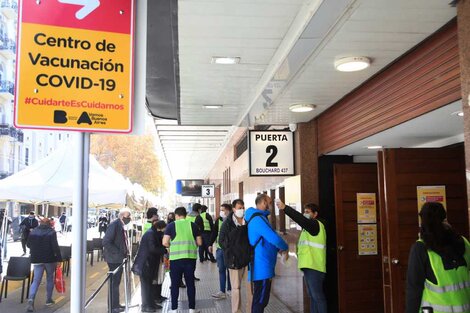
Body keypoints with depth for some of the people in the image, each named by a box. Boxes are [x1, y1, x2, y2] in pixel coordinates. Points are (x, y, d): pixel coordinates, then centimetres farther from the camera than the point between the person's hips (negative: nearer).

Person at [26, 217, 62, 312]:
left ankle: (31, 299, -17)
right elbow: (55, 246, -15)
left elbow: (28, 245, 13)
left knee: (36, 280, 2)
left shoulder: (33, 232, 3)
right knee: (50, 278, 13)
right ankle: (49, 299, 20)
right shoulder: (51, 232, -10)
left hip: (37, 260, 3)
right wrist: (59, 258, -11)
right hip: (50, 259, -3)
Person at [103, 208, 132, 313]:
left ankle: (116, 304, 25)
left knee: (116, 282, 16)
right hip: (114, 259, -9)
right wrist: (118, 253, -21)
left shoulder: (122, 226, 12)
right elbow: (106, 242, -22)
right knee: (114, 282, -3)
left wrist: (126, 252, 8)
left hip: (119, 258, 9)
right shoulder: (114, 225, -16)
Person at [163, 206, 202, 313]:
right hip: (190, 257, 2)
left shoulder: (171, 225, 1)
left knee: (175, 284, 10)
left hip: (175, 258, -2)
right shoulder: (193, 225, 7)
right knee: (190, 283, 11)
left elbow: (165, 243, -5)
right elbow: (199, 242, 7)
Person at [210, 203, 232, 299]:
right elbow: (214, 233, 9)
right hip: (220, 248, 4)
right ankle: (222, 291, 8)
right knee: (221, 270, 5)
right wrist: (211, 244, 6)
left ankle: (230, 289, 19)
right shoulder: (218, 220, 4)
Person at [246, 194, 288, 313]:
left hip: (262, 266, 10)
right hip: (262, 267, -10)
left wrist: (279, 249, 8)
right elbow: (274, 238, -24)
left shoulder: (258, 218, 15)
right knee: (260, 300, -3)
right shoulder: (258, 219, -19)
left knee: (261, 299, 17)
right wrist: (285, 248, -5)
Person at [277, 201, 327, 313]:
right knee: (313, 296, 12)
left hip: (314, 267, -10)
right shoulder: (309, 227, 23)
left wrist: (285, 208, -31)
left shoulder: (316, 224, -8)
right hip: (309, 266, 10)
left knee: (318, 296, -8)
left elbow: (301, 219, -24)